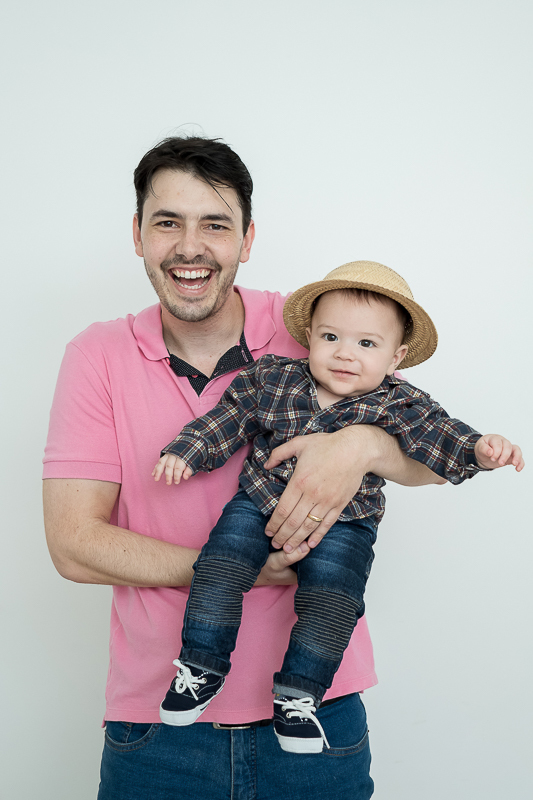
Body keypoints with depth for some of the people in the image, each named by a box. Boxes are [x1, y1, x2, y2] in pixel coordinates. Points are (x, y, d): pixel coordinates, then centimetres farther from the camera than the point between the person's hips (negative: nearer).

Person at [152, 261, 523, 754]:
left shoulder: (396, 405, -9)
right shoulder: (270, 378, -3)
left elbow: (435, 433, -22)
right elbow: (227, 420, 5)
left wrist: (478, 449, -40)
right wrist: (185, 452, -3)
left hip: (341, 523, -2)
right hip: (259, 503, 2)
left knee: (330, 600, -18)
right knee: (219, 569, -13)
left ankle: (297, 695, 4)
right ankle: (202, 668, 7)